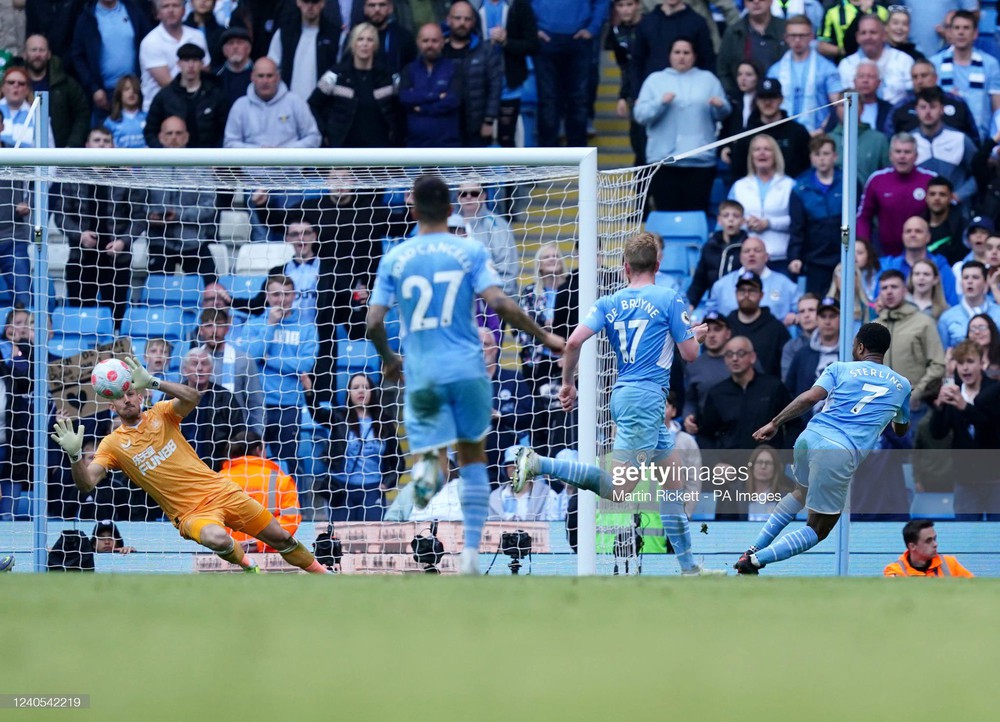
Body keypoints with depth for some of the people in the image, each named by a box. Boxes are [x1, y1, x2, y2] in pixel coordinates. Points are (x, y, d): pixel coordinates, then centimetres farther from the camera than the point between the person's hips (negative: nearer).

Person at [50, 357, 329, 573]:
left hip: (220, 490, 2)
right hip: (191, 513, -2)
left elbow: (192, 397, -17)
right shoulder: (113, 445, 0)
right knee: (217, 539, -35)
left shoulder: (160, 414, 2)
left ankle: (322, 574, 28)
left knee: (280, 538, 5)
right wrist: (74, 455, -31)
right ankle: (248, 568, -3)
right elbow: (86, 483, -11)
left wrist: (151, 381, -28)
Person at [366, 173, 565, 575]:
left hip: (422, 373, 0)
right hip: (467, 368, 0)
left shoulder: (394, 259, 4)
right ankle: (471, 552, 12)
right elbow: (499, 303, -13)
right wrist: (544, 337, -2)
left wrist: (388, 359, 20)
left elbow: (373, 323, 1)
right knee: (472, 455, 17)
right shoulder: (471, 252, -1)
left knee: (433, 450, 3)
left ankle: (429, 467, -38)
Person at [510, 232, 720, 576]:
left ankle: (688, 566, 15)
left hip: (622, 393, 8)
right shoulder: (669, 299, -3)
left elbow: (574, 342, -3)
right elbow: (689, 354, -1)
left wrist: (568, 383, 10)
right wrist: (696, 335, 21)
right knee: (618, 489, -15)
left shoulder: (609, 303, 10)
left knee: (672, 481, 14)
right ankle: (539, 463, -24)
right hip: (647, 396, -8)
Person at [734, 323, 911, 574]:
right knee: (818, 530, 9)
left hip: (810, 437, 3)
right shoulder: (901, 385, 18)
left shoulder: (840, 369, 13)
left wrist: (775, 423, -4)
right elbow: (901, 430, 34)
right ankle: (757, 560, -9)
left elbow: (810, 397, -4)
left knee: (803, 491, 36)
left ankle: (754, 550, 26)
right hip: (842, 454, -3)